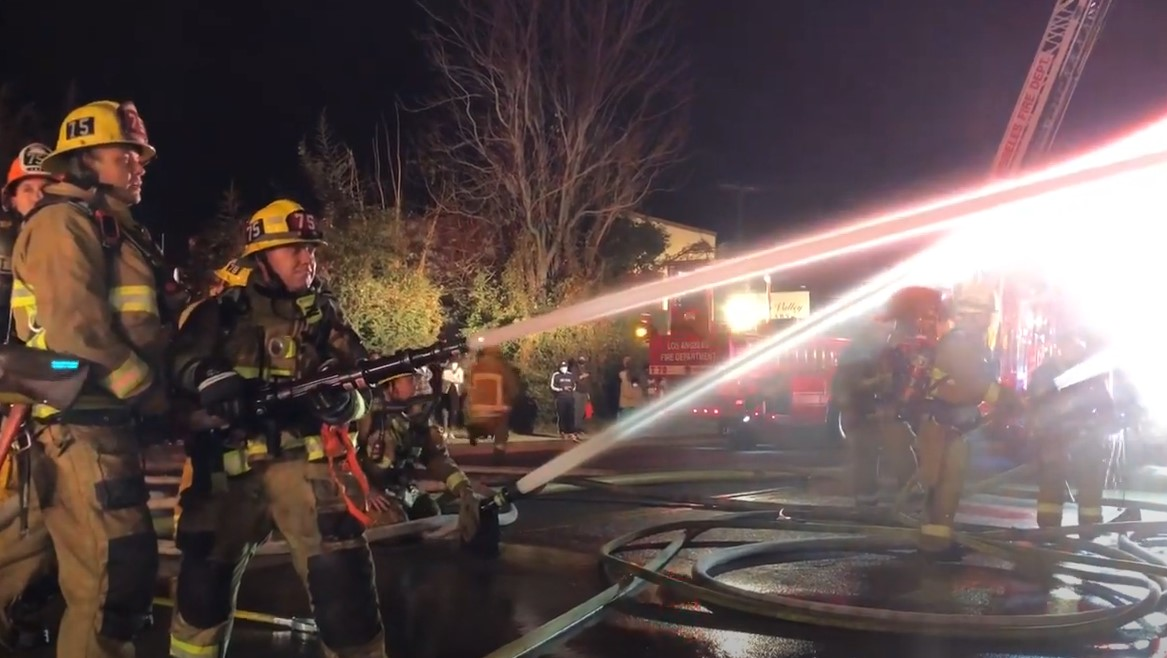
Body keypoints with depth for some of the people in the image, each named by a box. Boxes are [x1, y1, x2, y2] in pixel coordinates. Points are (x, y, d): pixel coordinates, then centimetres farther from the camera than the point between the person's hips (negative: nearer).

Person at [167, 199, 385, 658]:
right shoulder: (222, 310, 7)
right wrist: (209, 378, -25)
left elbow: (362, 386, 6)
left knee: (341, 581, -12)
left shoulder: (324, 314, 10)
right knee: (204, 578, 13)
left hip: (306, 462, -1)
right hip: (230, 465, 1)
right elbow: (181, 360, -5)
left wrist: (344, 400, -17)